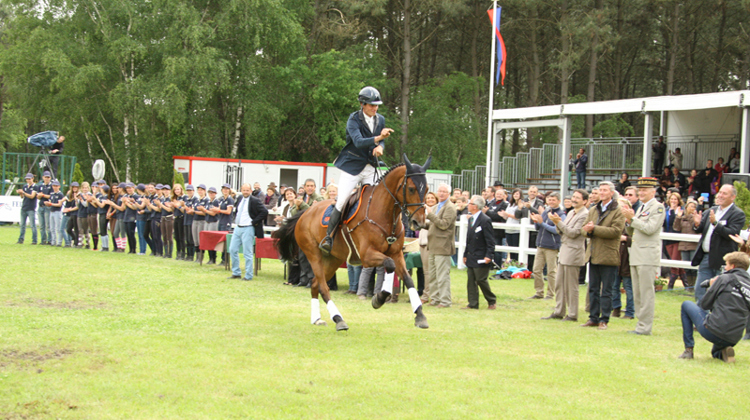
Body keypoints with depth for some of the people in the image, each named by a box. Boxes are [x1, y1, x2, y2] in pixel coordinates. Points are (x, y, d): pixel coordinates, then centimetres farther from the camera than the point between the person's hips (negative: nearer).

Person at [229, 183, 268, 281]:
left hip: (248, 229, -8)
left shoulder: (254, 201, -12)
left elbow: (265, 212, -19)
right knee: (232, 250, 8)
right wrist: (236, 218, 12)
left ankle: (248, 275, 4)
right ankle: (236, 273, 19)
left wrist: (254, 222, -16)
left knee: (247, 253, -4)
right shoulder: (239, 199, 10)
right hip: (238, 228, 8)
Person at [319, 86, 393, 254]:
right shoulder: (354, 119, -12)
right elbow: (358, 141, -27)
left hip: (371, 168, 5)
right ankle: (328, 237, 0)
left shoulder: (380, 120, 6)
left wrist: (380, 147, -9)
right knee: (341, 201, -9)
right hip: (352, 166, -5)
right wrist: (377, 138, -42)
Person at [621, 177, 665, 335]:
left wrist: (633, 218, -14)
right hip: (636, 255, 9)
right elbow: (631, 233, 22)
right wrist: (629, 221, 3)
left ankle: (645, 327, -5)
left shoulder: (658, 207, -6)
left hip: (648, 255, -9)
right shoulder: (641, 208, 20)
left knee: (646, 293, -8)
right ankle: (641, 324, 15)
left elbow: (650, 228, -17)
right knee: (637, 294, 10)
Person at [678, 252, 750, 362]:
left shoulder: (725, 279, -4)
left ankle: (688, 349, 12)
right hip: (733, 340, 6)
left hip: (713, 332, -6)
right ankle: (723, 352, 2)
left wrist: (711, 286, 20)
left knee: (686, 305, 18)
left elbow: (704, 304, 2)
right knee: (715, 353, 40)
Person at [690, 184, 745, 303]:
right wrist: (697, 224, -9)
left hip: (722, 260, -7)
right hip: (705, 257, 7)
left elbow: (731, 233, -20)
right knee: (699, 290, 10)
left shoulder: (738, 214, -7)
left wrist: (715, 223, -29)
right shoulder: (711, 211, 13)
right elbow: (699, 230, 14)